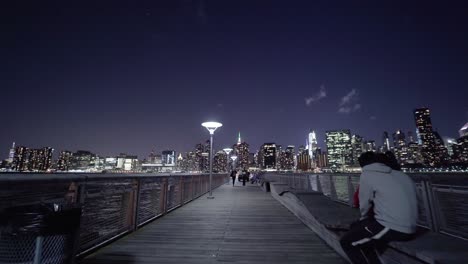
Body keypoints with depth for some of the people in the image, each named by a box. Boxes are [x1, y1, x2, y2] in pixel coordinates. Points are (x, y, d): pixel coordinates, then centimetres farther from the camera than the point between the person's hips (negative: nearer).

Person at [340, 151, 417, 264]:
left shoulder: (367, 175, -7)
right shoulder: (402, 175, 12)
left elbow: (365, 206, -2)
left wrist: (364, 220, 19)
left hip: (391, 228, -8)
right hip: (409, 229, 8)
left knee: (346, 242, 6)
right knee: (357, 226, 22)